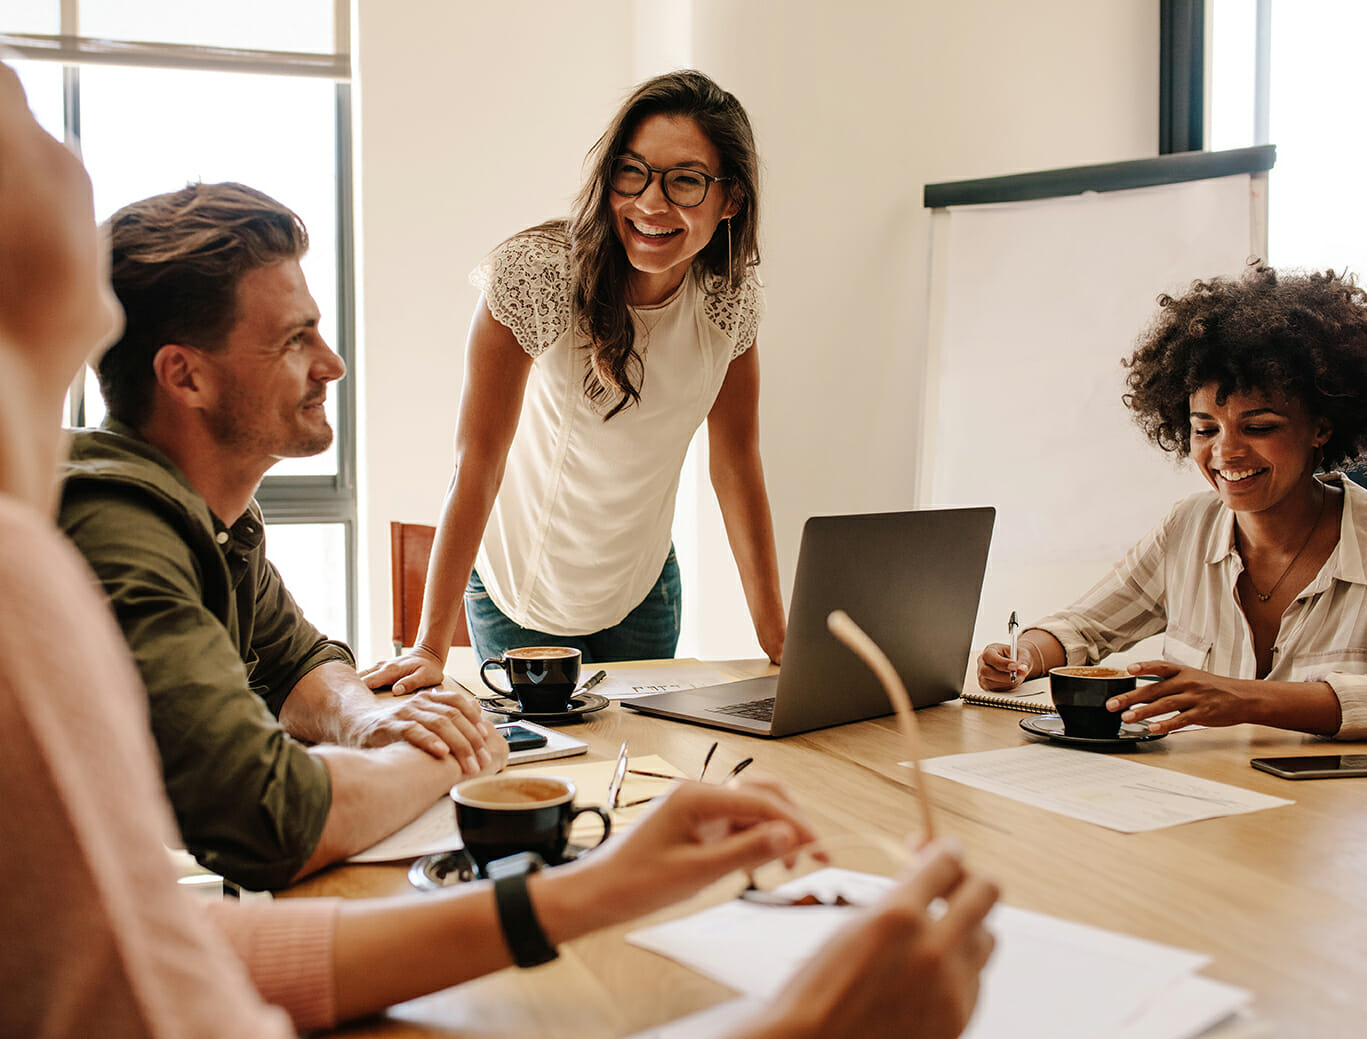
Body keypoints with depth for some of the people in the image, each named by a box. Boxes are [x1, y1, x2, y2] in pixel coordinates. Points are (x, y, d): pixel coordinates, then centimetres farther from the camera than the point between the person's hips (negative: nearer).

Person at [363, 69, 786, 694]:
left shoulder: (731, 296, -12)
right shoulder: (535, 273, -26)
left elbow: (737, 464, -5)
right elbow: (478, 461, -25)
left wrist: (776, 637, -6)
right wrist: (431, 647, -27)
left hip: (643, 589, 4)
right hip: (523, 593, -4)